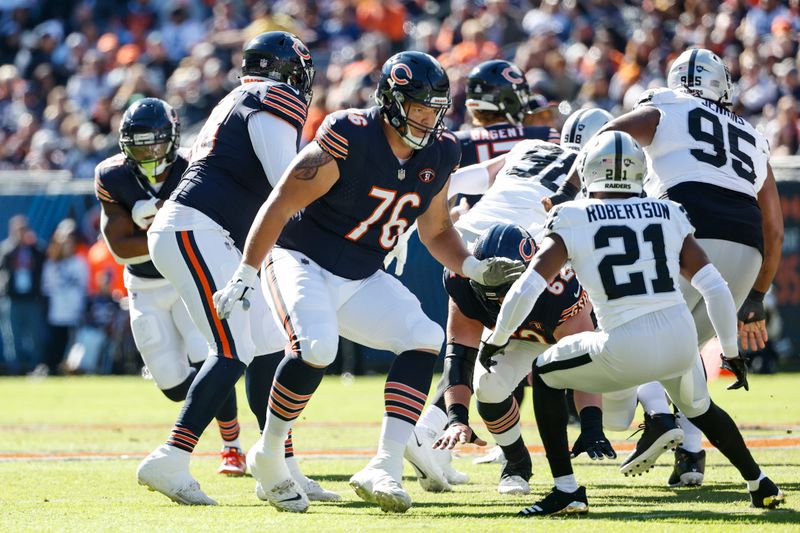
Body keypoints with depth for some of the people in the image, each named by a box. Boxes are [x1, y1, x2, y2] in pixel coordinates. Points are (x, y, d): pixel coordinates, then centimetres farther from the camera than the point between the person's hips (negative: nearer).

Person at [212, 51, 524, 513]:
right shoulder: (348, 139, -22)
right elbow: (281, 204, -17)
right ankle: (269, 458, -8)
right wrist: (245, 275, -17)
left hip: (362, 280, 7)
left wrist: (475, 269, -5)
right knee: (316, 347, -31)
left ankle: (384, 469, -20)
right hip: (303, 261, -7)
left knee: (425, 339, -13)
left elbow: (436, 231, 14)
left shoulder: (439, 155, -1)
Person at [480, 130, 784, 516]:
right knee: (699, 407, 36)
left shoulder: (573, 221, 2)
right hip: (681, 342, 4)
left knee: (545, 374, 21)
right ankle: (760, 484, 42)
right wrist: (731, 351, 22)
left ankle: (566, 490, 13)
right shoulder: (668, 216, 11)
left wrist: (496, 339, 13)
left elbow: (526, 290, -3)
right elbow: (715, 289, 9)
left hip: (627, 351, -4)